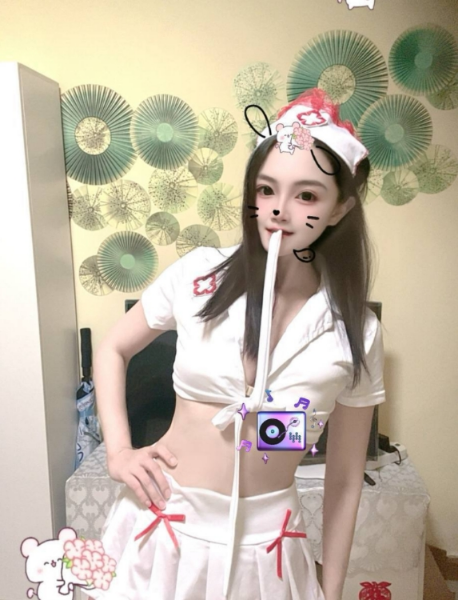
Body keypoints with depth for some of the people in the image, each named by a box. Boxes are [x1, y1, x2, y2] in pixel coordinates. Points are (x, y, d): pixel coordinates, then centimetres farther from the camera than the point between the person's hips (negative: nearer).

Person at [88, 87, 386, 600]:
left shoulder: (356, 333, -11)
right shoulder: (198, 275, -13)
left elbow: (344, 478, -1)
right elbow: (112, 350, 4)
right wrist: (118, 451, -5)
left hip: (264, 543, 0)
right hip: (164, 524, 1)